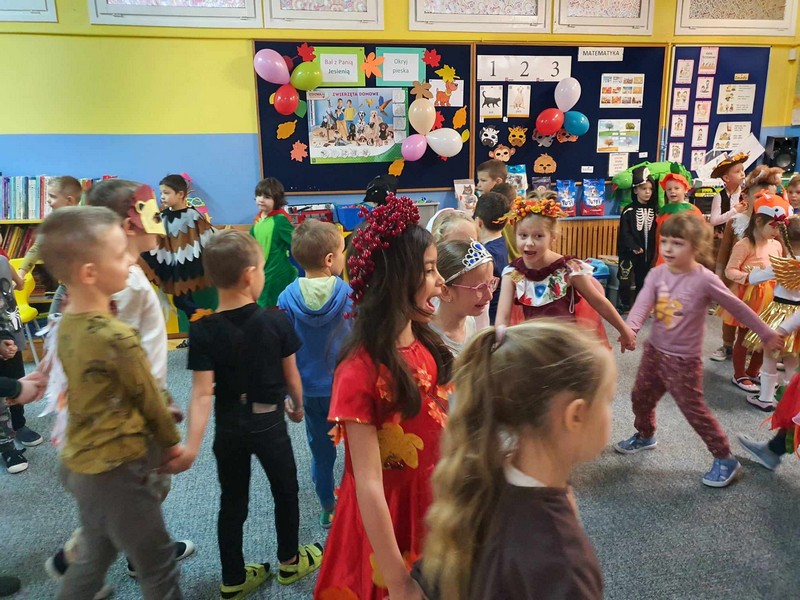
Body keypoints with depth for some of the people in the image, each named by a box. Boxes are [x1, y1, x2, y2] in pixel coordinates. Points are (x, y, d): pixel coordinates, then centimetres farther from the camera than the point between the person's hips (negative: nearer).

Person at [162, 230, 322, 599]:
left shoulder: (203, 331, -15)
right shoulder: (276, 320, -16)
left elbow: (203, 393, -22)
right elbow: (291, 377, -6)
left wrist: (192, 445, -24)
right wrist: (297, 406, 12)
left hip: (229, 427, 1)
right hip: (270, 423, -1)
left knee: (232, 502, 17)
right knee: (285, 492, 21)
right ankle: (290, 562, 39)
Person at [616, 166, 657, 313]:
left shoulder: (653, 210, 9)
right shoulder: (628, 210, -5)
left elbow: (656, 232, 7)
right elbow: (624, 232, -11)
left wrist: (653, 250, -2)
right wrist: (634, 247, -21)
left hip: (647, 252, 4)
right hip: (629, 252, -4)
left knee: (642, 280, 13)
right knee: (625, 279, -4)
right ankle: (624, 305, 8)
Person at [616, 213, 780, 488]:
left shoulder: (704, 280, -19)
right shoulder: (657, 273, -7)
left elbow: (738, 308, -8)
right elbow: (643, 303, -20)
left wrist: (766, 334, 2)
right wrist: (630, 328, -39)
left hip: (683, 360, -5)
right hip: (654, 351, 5)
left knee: (694, 410, 3)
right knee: (640, 397, 19)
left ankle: (725, 459, 21)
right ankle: (644, 436, 46)